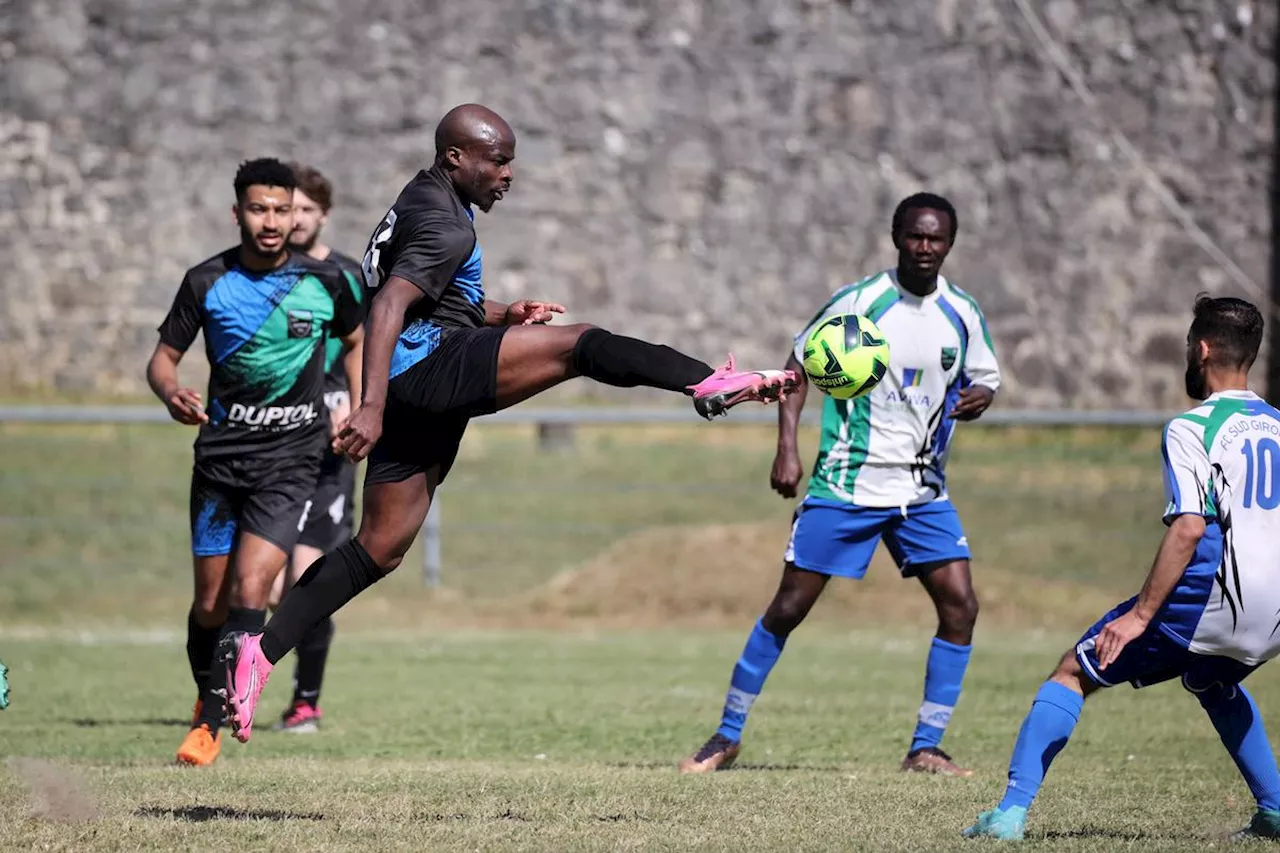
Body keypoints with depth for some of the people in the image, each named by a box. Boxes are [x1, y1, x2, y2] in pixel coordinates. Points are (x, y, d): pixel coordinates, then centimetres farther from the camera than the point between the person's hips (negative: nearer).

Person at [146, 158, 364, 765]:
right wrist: (171, 393, -16)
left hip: (290, 460, -1)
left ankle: (214, 720, -14)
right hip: (221, 453, 1)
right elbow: (164, 356, 5)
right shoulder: (207, 282, -1)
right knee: (210, 601, 6)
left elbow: (357, 342, 19)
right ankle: (207, 706, 28)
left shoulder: (325, 282, 0)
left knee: (249, 588, -17)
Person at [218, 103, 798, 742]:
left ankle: (260, 648, 2)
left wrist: (502, 314, 19)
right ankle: (713, 382, -24)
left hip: (409, 396, 10)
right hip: (429, 369, -10)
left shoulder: (422, 201, 21)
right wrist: (372, 406, -32)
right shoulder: (445, 226, -11)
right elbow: (389, 306, -23)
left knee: (379, 549, 7)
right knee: (577, 344, -12)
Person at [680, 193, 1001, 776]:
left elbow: (983, 379, 13)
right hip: (846, 484, -4)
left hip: (923, 492, 4)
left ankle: (925, 749, 1)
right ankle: (727, 736, 9)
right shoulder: (859, 302, -9)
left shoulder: (962, 314, 2)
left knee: (960, 605, -9)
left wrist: (976, 398, -12)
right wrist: (787, 449, -11)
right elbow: (799, 368, -1)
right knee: (788, 607, -4)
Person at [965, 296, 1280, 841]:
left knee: (1073, 674, 4)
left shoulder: (1191, 429, -6)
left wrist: (1141, 614, -18)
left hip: (1207, 602, -7)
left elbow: (1188, 529, -18)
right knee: (1213, 682, 38)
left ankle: (1013, 811, -7)